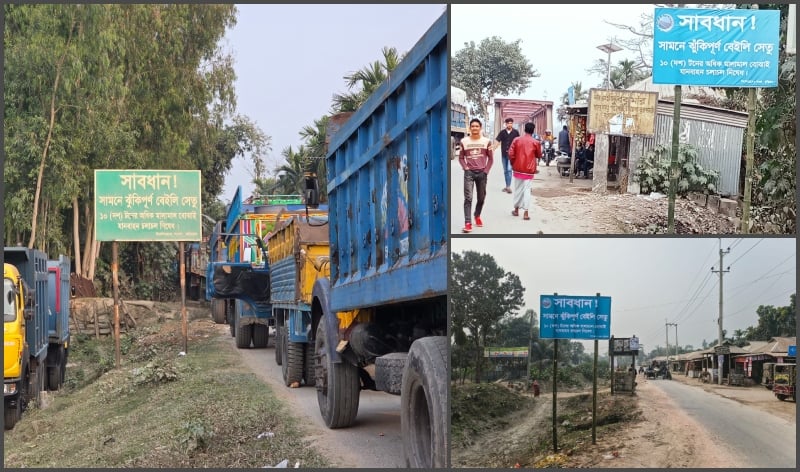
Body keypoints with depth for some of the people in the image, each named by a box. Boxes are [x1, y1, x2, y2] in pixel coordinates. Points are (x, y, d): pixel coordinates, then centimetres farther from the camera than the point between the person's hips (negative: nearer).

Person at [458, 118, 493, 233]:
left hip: (482, 173, 2)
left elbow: (490, 158, 6)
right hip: (469, 173, -1)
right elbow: (461, 157, 8)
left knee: (481, 197, 13)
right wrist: (465, 168, -5)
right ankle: (468, 223, -16)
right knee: (468, 198, -12)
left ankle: (477, 216, 37)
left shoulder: (486, 141, 2)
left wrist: (486, 171, -3)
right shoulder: (464, 141, 2)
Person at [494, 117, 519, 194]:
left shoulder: (515, 132, 0)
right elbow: (497, 141, -1)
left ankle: (508, 186, -17)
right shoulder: (502, 132, 3)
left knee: (509, 169, -16)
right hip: (504, 154, 3)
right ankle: (507, 186, 21)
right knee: (505, 171, 11)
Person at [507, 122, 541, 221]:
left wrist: (513, 164, 10)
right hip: (529, 169, -2)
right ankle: (525, 212, -7)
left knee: (518, 188, 15)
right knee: (527, 189, -1)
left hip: (518, 168, 2)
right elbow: (539, 155, 8)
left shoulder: (517, 140, -1)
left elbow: (510, 153, -4)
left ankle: (516, 210, 24)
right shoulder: (535, 142, -4)